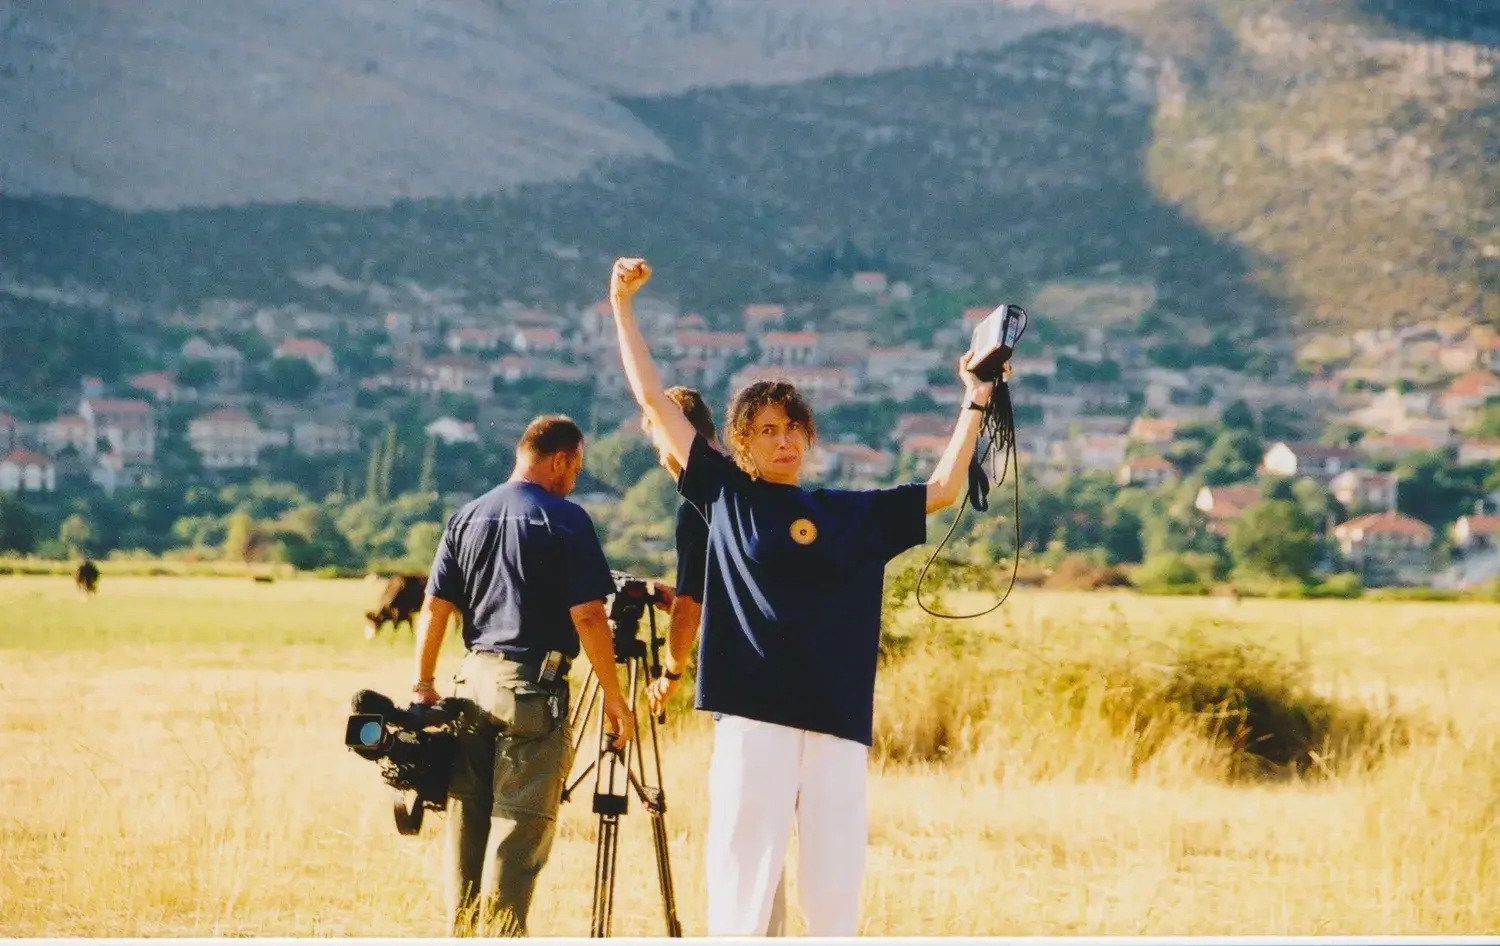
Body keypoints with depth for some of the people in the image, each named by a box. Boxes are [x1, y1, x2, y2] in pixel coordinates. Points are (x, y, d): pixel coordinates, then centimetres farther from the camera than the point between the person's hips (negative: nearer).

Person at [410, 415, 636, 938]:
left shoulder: (467, 517, 11)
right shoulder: (565, 519, -6)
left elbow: (434, 609, 9)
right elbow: (588, 616, -12)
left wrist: (423, 685, 14)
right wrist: (613, 696, -6)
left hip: (473, 678, 6)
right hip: (533, 683, -6)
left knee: (467, 817, 11)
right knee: (520, 825, -4)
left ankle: (463, 932, 15)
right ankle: (499, 934, -7)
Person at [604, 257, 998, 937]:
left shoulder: (858, 515, 18)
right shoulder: (726, 496, 10)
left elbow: (942, 490, 20)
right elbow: (652, 397, 11)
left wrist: (974, 402, 19)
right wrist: (622, 305, 12)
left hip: (839, 726, 3)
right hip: (752, 720, -3)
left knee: (835, 889, 2)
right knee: (741, 884, -4)